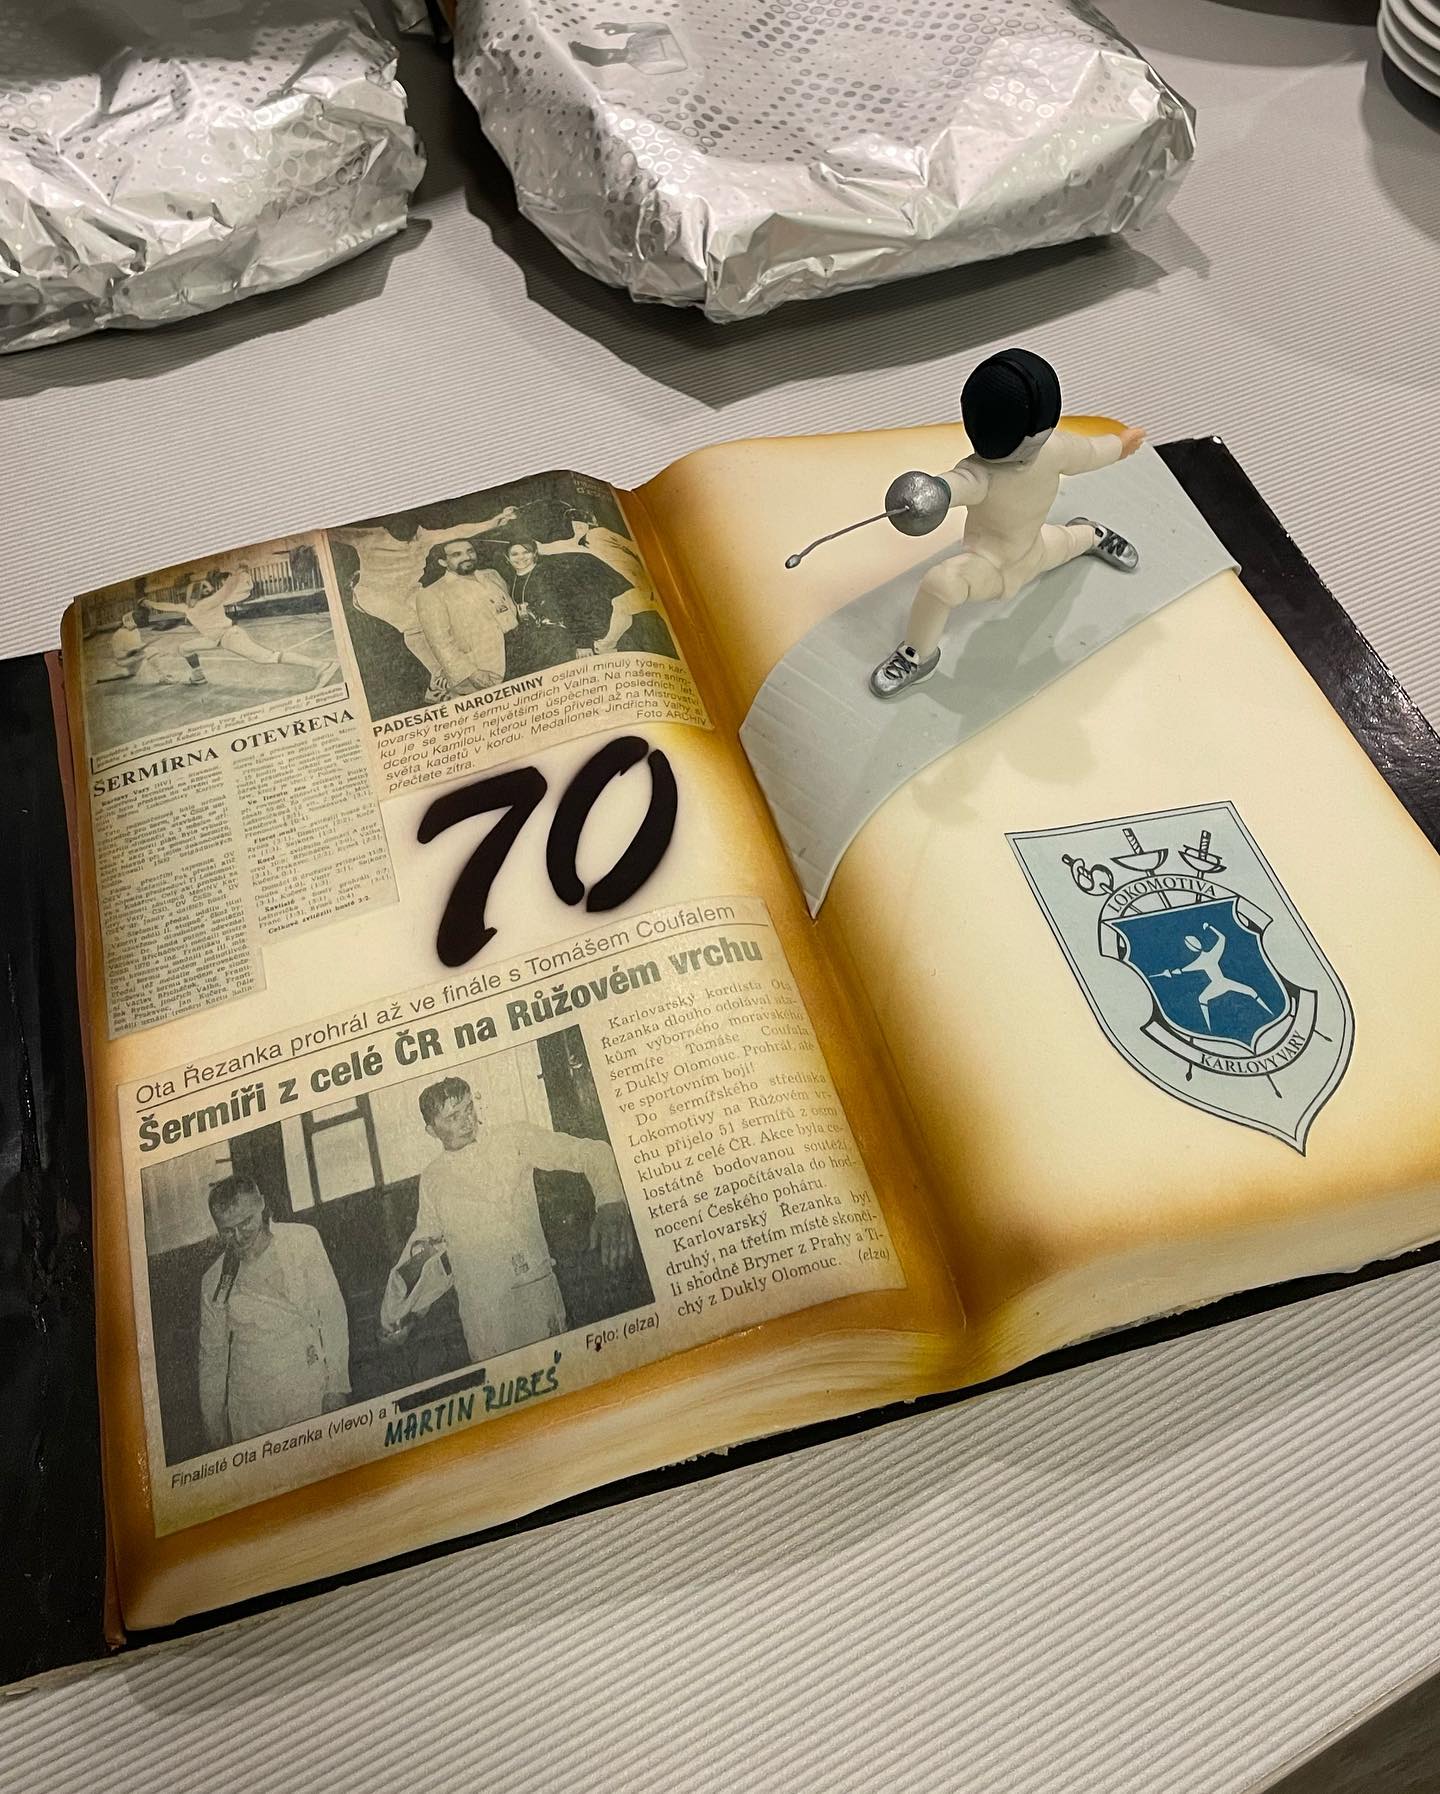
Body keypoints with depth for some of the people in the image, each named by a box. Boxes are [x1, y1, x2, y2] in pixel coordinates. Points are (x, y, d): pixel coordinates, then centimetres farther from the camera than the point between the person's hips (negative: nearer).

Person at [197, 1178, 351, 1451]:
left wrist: (336, 1386, -7)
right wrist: (214, 1434, 12)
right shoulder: (214, 1280, 6)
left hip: (311, 1396, -2)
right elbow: (212, 1358, 12)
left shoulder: (303, 1241, -3)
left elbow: (333, 1314, -2)